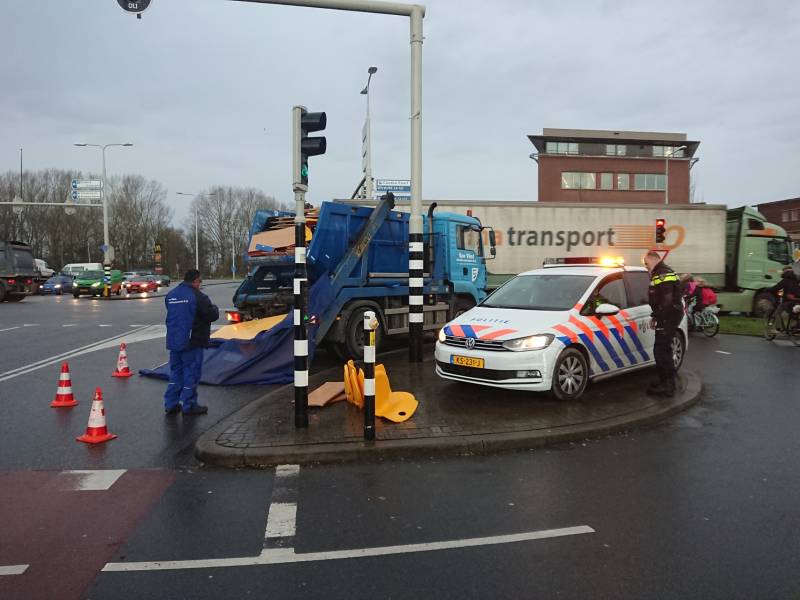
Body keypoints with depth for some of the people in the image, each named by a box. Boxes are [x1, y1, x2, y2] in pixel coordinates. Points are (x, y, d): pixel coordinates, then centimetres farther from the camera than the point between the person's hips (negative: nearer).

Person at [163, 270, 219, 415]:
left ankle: (171, 404, 18)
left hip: (173, 341, 7)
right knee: (191, 373, 3)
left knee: (175, 371, 16)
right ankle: (189, 406, 9)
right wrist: (215, 309, 9)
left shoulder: (170, 295, 7)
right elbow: (212, 315, -14)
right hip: (191, 342, -7)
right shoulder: (198, 297, -15)